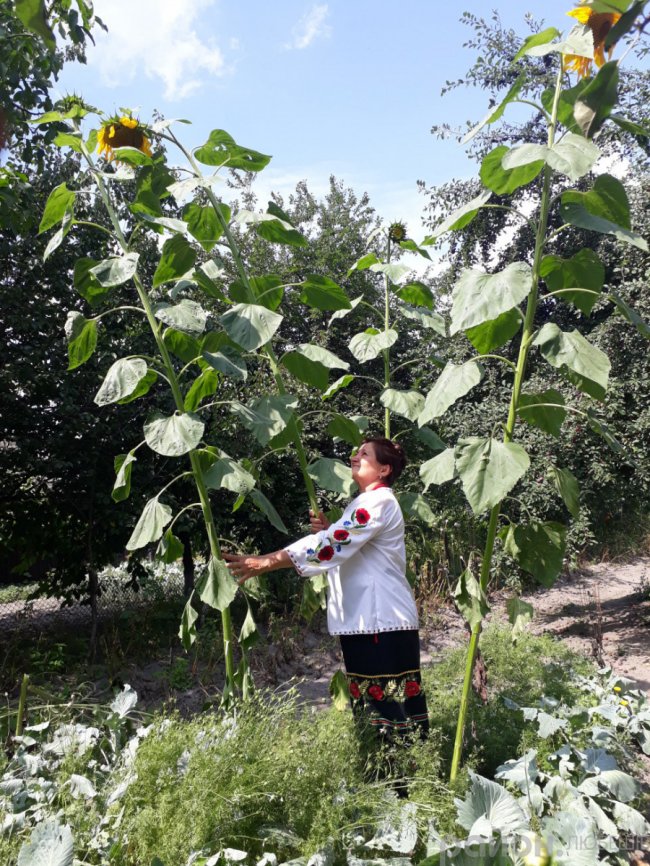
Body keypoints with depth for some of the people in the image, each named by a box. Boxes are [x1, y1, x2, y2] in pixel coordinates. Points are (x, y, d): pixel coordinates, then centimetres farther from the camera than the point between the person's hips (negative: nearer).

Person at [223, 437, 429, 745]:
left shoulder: (379, 501, -13)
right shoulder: (366, 503, 19)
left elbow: (330, 547, -23)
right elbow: (346, 548, 25)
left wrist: (264, 562, -24)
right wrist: (329, 530, 3)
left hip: (382, 621, -10)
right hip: (365, 621, 10)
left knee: (390, 706, -3)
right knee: (370, 704, 16)